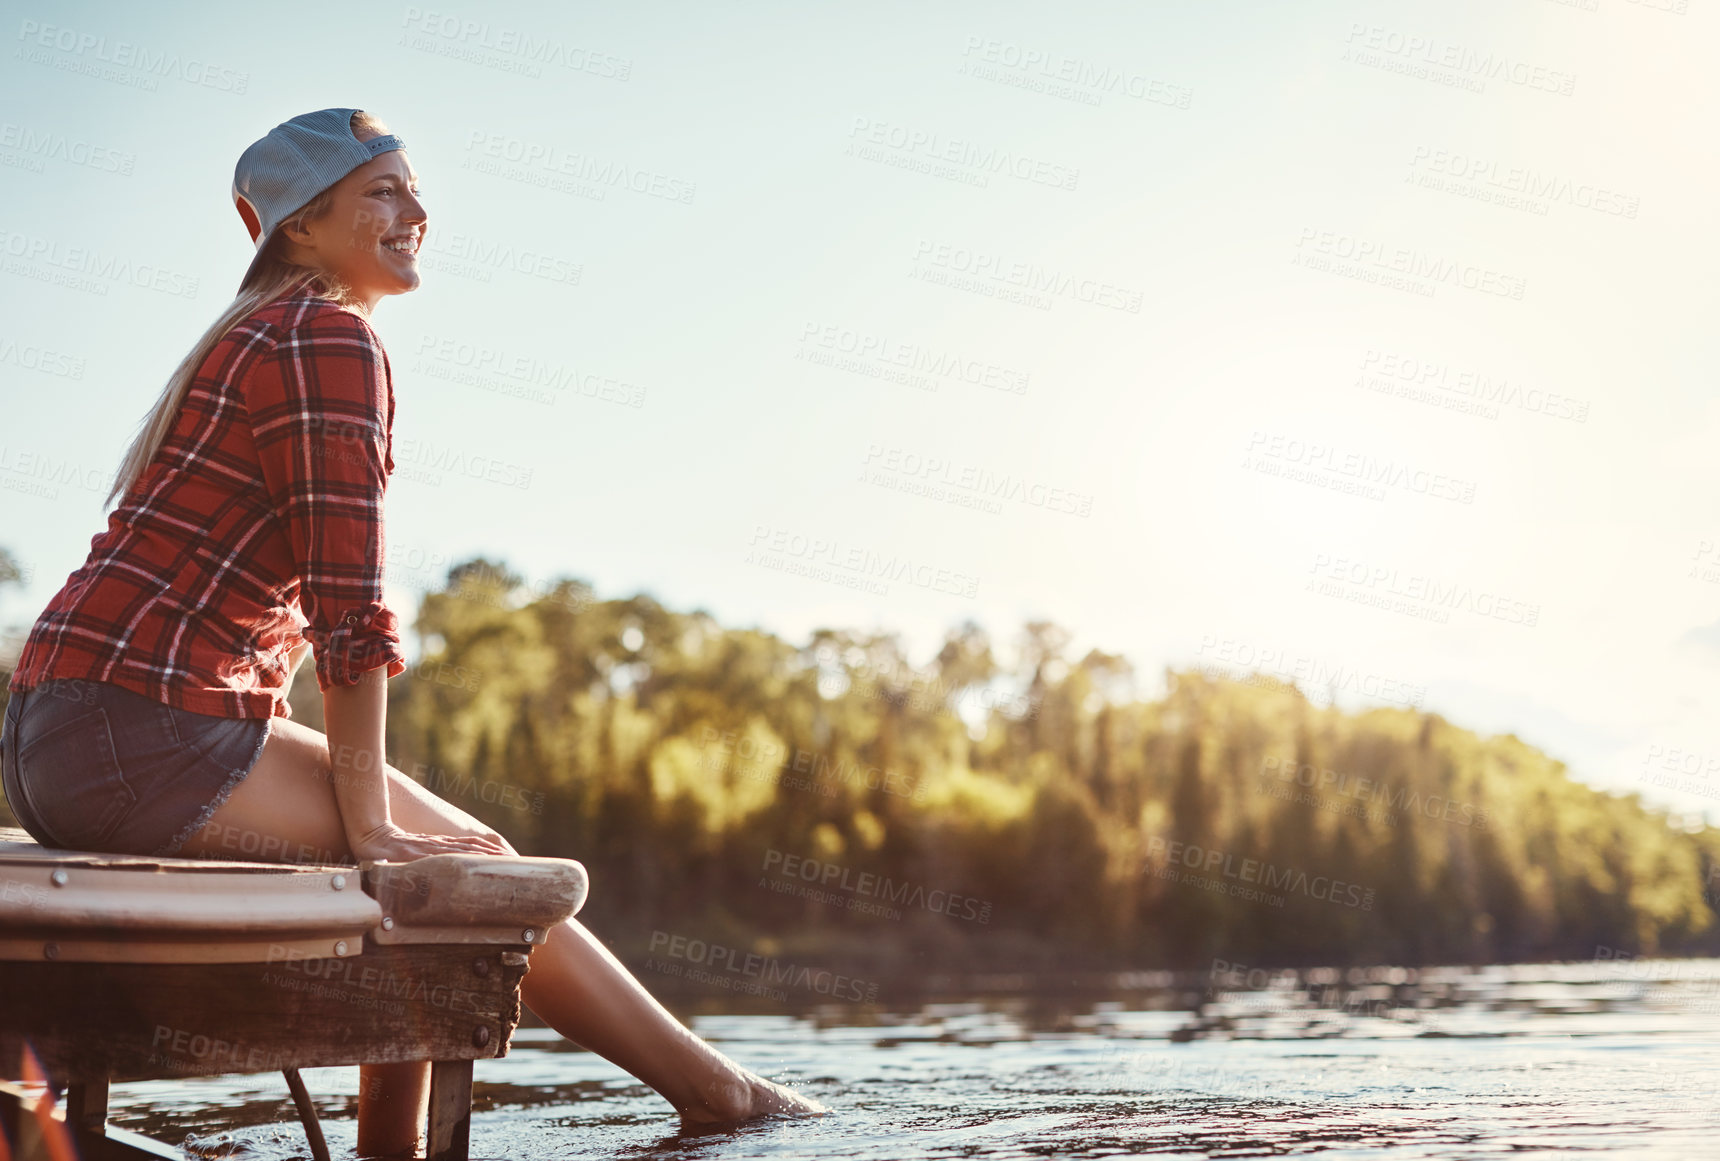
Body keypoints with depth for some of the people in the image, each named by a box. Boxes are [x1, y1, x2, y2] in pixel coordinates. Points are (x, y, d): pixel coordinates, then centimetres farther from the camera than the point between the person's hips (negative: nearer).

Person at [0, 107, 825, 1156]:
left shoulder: (254, 338, 23)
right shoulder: (333, 341, -9)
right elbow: (349, 599, -15)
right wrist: (371, 824, -13)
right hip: (142, 727, -10)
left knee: (434, 870, 15)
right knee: (476, 867, -6)